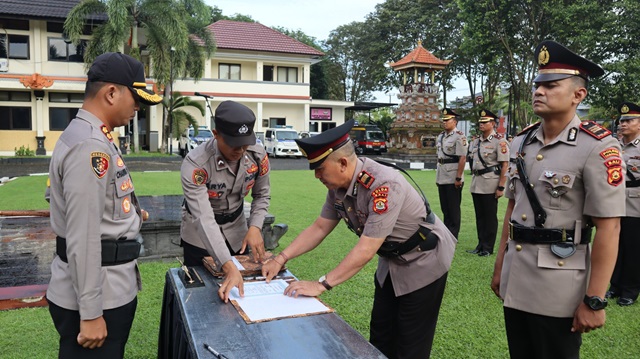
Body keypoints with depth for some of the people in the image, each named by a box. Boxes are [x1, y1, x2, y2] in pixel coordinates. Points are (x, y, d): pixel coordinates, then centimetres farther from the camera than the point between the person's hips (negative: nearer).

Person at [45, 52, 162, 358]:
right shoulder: (90, 146, -22)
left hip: (109, 287, 10)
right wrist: (90, 313, -21)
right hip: (98, 297, -10)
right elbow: (82, 238, -24)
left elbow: (80, 205, 22)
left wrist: (127, 214, 16)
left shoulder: (89, 137, 12)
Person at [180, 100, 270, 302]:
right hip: (199, 236, -3)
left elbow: (262, 195, -1)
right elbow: (204, 219, -39)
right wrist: (228, 266, -48)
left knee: (241, 287, 15)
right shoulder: (195, 164, -32)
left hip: (236, 229, 4)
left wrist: (255, 227, -19)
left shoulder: (258, 156, -18)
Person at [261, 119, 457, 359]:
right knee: (381, 338, 16)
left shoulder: (384, 185, -36)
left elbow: (366, 249, -36)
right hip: (392, 260, 7)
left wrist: (321, 285, -32)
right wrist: (281, 259, -8)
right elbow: (319, 228, 0)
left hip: (423, 261, -7)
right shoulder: (338, 186, -10)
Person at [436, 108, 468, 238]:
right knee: (444, 207, 15)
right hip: (441, 177, 8)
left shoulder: (459, 136, -11)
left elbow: (462, 158, -16)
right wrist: (438, 176, 16)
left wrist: (458, 178, -19)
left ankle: (453, 236, 11)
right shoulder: (441, 136, 13)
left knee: (454, 208, 2)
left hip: (453, 178, -8)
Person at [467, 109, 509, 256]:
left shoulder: (499, 141, -9)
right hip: (476, 183, 7)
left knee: (490, 216, 2)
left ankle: (488, 248, 10)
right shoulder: (475, 141, 12)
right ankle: (481, 245, 22)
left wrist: (501, 187, -16)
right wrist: (474, 177, 14)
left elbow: (505, 165, -13)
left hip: (490, 184, -7)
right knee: (479, 215, 13)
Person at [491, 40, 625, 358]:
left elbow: (609, 227, -15)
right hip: (514, 280, 6)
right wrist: (499, 265, 14)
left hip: (558, 289, -6)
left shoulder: (597, 147, -13)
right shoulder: (520, 143, 6)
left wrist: (594, 300, -15)